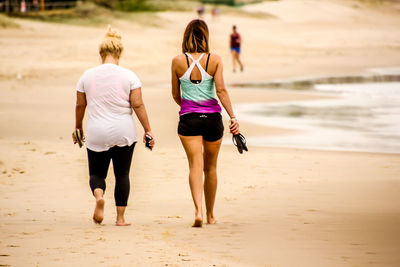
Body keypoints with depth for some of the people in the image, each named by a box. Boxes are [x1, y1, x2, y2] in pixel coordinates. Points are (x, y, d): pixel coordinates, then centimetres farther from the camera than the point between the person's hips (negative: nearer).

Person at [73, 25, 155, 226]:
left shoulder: (87, 76, 3)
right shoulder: (128, 76, -3)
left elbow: (80, 105, 9)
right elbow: (138, 105, -7)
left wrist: (78, 128, 23)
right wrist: (147, 130, 0)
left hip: (97, 134, 1)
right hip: (123, 133, -1)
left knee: (97, 173, 11)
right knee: (122, 174, 9)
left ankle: (98, 195, -21)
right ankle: (120, 217, 8)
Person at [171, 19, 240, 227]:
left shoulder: (178, 61, -1)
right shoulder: (215, 60, -3)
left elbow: (175, 95, 8)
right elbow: (221, 91, -11)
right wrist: (233, 117, -11)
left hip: (188, 118, -1)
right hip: (212, 117, 1)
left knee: (195, 165, -7)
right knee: (210, 167, 16)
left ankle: (198, 210, -30)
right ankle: (210, 215, 27)